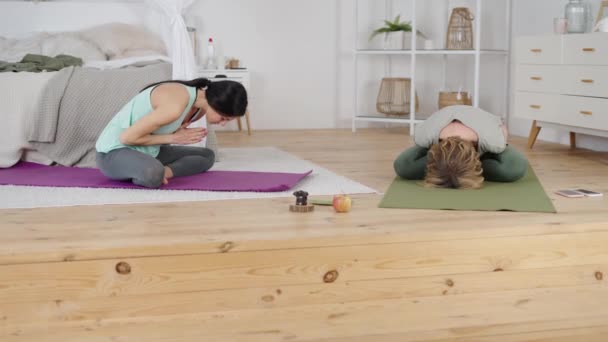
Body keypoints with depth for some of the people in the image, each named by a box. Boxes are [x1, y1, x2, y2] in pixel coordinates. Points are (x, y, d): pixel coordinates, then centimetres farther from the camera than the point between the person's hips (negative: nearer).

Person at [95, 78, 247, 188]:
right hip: (114, 151, -10)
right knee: (153, 174, -42)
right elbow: (127, 137, -26)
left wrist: (181, 135, -10)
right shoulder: (175, 106, -31)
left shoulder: (201, 106, -1)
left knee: (207, 156, 10)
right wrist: (173, 138, -18)